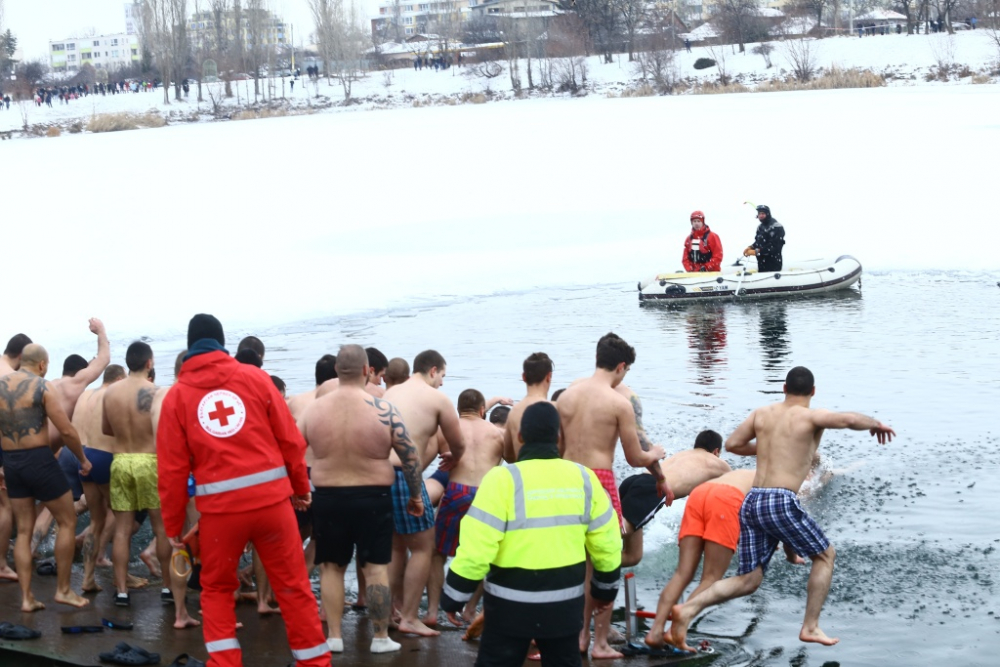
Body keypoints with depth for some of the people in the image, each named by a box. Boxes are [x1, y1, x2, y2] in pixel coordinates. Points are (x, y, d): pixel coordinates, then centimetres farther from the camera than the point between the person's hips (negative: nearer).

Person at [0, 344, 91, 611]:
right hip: (39, 459, -6)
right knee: (67, 522, 10)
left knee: (23, 530, 12)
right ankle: (63, 589, 12)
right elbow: (67, 431, -14)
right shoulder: (42, 388, -11)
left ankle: (26, 598, 10)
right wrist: (83, 459, 2)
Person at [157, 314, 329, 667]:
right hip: (270, 497, 0)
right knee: (293, 586, 10)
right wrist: (300, 486, 18)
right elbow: (290, 439, 5)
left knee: (217, 589, 18)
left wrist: (173, 526, 10)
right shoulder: (255, 377, 5)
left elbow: (172, 468, 3)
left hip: (219, 506, 0)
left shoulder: (177, 395, 4)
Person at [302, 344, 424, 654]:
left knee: (331, 566, 13)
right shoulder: (383, 409, -12)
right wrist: (415, 495, 5)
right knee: (375, 567, 5)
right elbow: (410, 456, -7)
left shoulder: (315, 408, -4)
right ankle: (381, 637, 11)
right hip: (373, 498, -2)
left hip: (328, 498, 2)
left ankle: (333, 636, 15)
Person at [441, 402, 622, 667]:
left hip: (512, 603, -4)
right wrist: (606, 589, 23)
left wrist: (454, 597, -5)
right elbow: (606, 544, 8)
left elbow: (475, 548, -16)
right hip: (565, 601, 4)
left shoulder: (503, 479, -13)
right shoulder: (584, 479, 1)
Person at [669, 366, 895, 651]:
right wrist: (875, 424, 4)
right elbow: (848, 419, -17)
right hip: (781, 502, -6)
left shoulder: (762, 413, 16)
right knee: (824, 555, 17)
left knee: (748, 580, 9)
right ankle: (810, 627, 14)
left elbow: (732, 444, 18)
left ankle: (687, 608, -10)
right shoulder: (810, 417, -1)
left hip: (751, 502, 6)